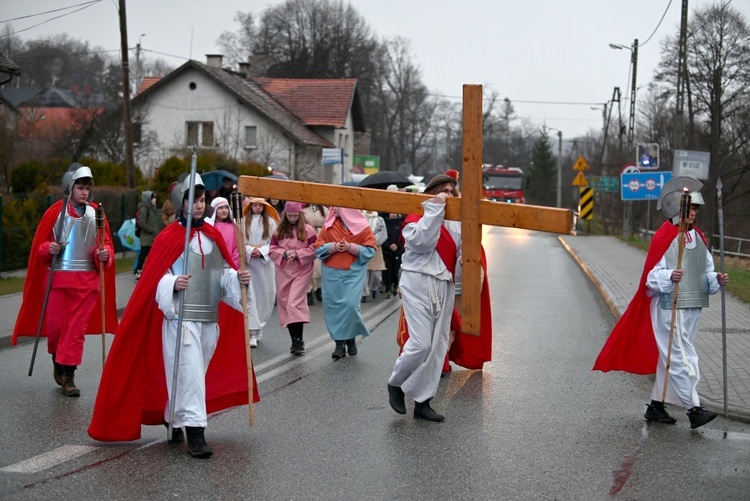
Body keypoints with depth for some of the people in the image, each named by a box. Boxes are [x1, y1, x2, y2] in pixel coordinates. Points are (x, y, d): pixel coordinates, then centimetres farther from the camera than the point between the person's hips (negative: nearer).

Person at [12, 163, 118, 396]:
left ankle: (68, 377, 4)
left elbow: (106, 243, 9)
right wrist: (48, 248, -17)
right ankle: (58, 362, 30)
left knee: (77, 328, 0)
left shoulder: (96, 212, 3)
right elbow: (39, 244, 4)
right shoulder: (56, 211, -2)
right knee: (55, 325, 2)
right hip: (58, 278, -1)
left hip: (86, 279, 1)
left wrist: (105, 254, -11)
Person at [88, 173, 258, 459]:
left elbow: (224, 272, 14)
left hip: (210, 318, 6)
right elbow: (155, 278, -9)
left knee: (197, 373, 14)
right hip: (180, 317, -6)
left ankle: (173, 418, 33)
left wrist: (237, 279, -6)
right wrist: (173, 284, -28)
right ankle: (195, 433, -10)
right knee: (188, 373, -11)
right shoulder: (169, 237, -7)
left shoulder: (213, 236, 10)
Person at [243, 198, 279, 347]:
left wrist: (261, 251, -11)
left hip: (265, 261, 2)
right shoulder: (243, 222, 4)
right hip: (247, 261, -2)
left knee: (266, 294, 4)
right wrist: (250, 251, -13)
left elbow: (274, 242, 2)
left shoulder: (270, 222, 6)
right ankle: (252, 332, -12)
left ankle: (259, 325, 23)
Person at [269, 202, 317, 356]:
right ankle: (294, 340, 15)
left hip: (302, 271, -4)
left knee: (295, 303, -16)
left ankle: (299, 340, -13)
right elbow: (272, 250, 5)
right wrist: (284, 253, -12)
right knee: (285, 304, 5)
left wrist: (297, 254, -15)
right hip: (283, 272, 4)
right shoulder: (279, 231, 8)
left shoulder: (308, 230, -2)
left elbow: (315, 250, -5)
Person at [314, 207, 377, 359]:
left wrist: (350, 247, -15)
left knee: (350, 304, -13)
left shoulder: (362, 226, -2)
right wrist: (333, 246, -13)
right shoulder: (329, 225, 6)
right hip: (332, 273, 3)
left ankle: (351, 337, 9)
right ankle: (340, 343, 7)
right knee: (333, 306, 0)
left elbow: (370, 250, -4)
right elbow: (318, 247, 4)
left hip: (354, 272, -3)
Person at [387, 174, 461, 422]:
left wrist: (464, 259, 0)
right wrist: (435, 209, -19)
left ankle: (422, 402, 12)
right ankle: (396, 384, 11)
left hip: (444, 287, 7)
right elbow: (422, 241, -22)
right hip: (419, 283, -7)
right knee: (421, 343, -15)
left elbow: (457, 251, 24)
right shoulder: (416, 218, -5)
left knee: (438, 346, 5)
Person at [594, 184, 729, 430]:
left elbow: (706, 272, 18)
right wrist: (669, 277, -30)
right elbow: (651, 276, -12)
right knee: (679, 357, -9)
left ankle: (656, 406, 22)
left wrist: (716, 280, -2)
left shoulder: (698, 238, 13)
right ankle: (694, 410, -11)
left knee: (670, 357, 13)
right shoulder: (663, 237, -10)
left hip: (692, 307, 8)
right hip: (668, 306, -8)